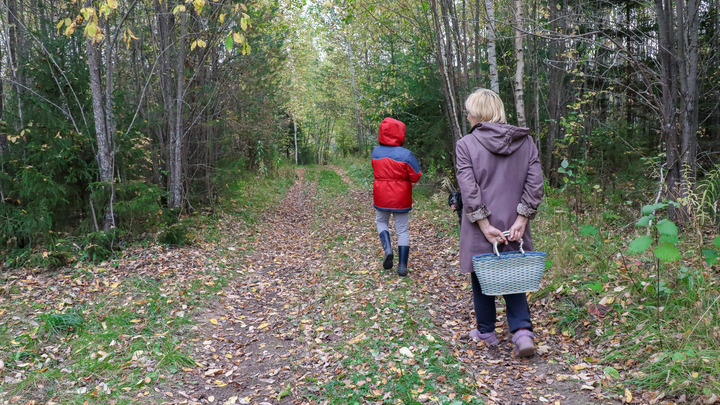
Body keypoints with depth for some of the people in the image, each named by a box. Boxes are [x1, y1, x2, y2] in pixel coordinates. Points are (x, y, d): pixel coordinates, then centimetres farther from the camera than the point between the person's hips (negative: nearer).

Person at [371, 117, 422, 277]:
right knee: (402, 230, 9)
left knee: (381, 222, 25)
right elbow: (415, 177, -11)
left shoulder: (376, 152, -4)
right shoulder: (406, 154, -16)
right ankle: (402, 266, 9)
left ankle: (387, 248, 0)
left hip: (381, 197, 2)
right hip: (401, 198, -2)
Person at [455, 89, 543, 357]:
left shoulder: (466, 145, -9)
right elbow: (535, 184, -3)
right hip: (514, 225, 3)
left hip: (479, 228, -3)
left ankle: (486, 333, 27)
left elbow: (469, 191, -16)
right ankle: (523, 331, 0)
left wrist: (485, 226, -13)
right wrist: (521, 220, -3)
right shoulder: (526, 141, 2)